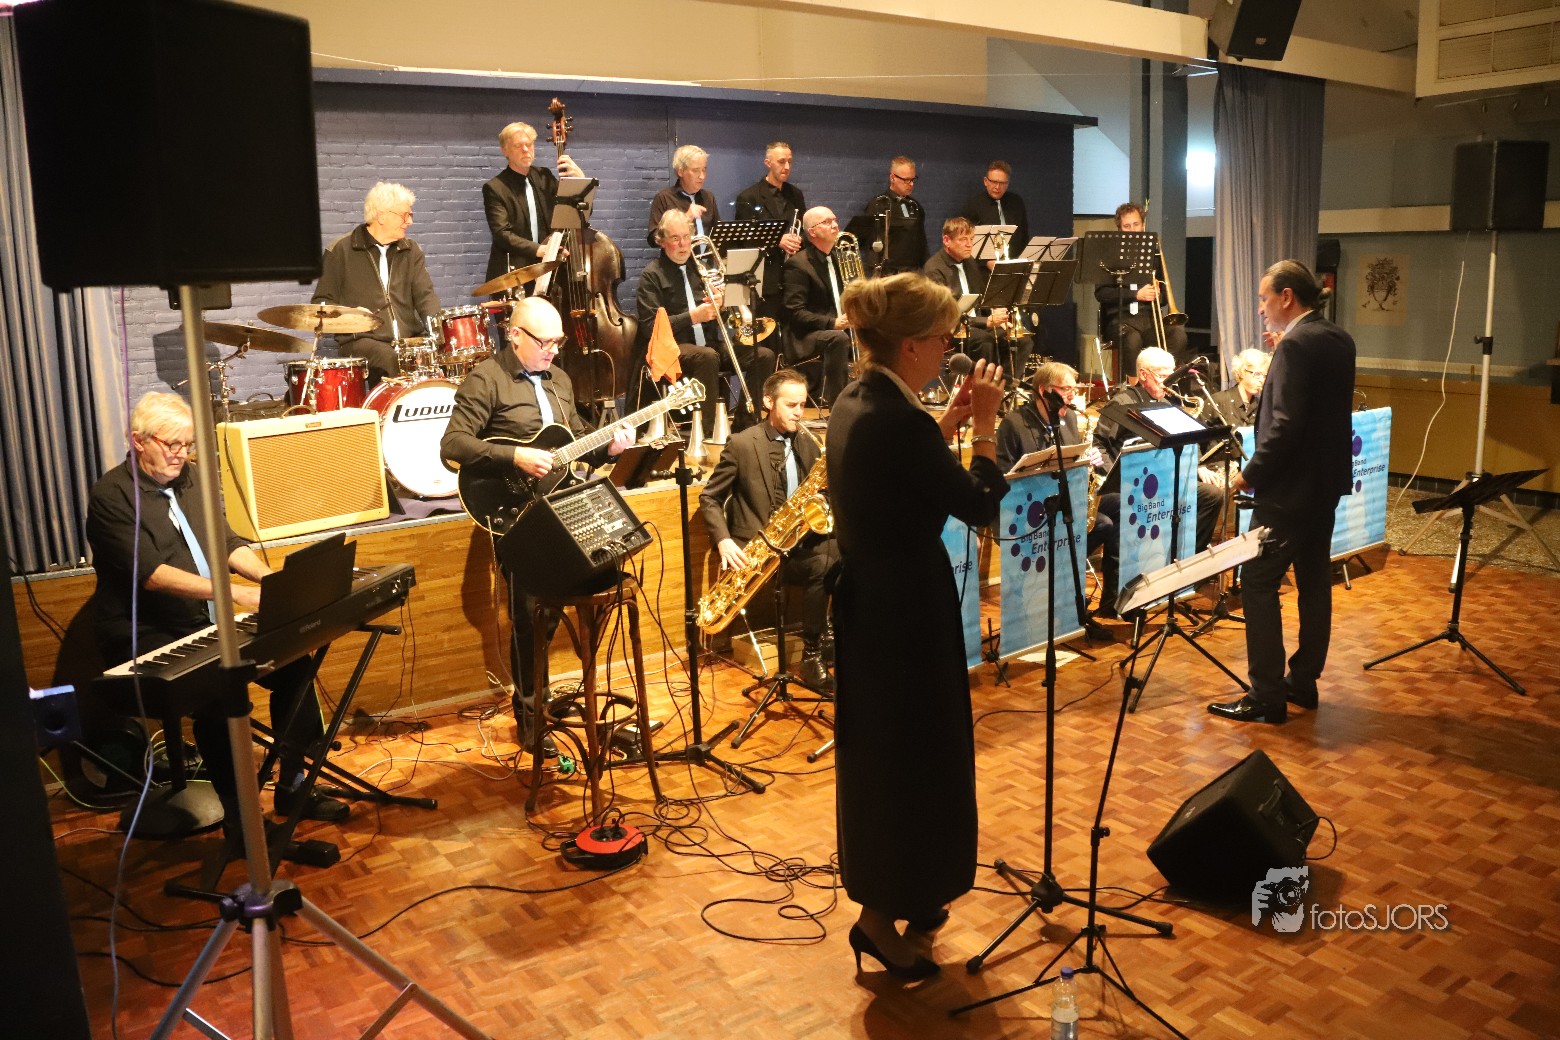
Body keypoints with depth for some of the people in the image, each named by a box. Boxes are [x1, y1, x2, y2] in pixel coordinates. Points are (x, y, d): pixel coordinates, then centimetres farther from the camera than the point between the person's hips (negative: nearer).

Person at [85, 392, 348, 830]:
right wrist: (232, 592, -32)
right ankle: (240, 819, -18)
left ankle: (294, 787, 4)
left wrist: (270, 578, -11)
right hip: (147, 638, -7)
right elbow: (149, 572, -23)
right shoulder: (112, 494, -12)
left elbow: (227, 543, 9)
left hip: (206, 626, 7)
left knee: (295, 663, -8)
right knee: (220, 690, -31)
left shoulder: (188, 479, 11)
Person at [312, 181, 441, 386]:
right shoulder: (341, 251, 2)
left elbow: (425, 294, 6)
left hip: (408, 338, 4)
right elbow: (322, 302, 4)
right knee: (392, 361, -34)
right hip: (361, 339, -4)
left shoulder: (410, 250, 15)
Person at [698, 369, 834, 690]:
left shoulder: (808, 444, 13)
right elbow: (709, 498, -1)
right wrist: (723, 541, -15)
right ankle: (812, 657, -20)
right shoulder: (741, 444, -3)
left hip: (800, 542, 6)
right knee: (822, 566, -31)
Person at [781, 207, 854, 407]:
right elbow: (795, 313, -15)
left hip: (841, 328, 7)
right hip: (806, 336, -7)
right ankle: (834, 402, -32)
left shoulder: (839, 259, 17)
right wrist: (832, 323, -26)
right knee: (838, 338, -37)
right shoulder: (797, 265, -8)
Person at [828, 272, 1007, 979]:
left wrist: (948, 422, 8)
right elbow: (979, 506, -17)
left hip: (867, 602, 10)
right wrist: (984, 424, -6)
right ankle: (881, 919, 17)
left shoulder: (854, 403, 4)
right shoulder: (898, 419, -25)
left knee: (881, 752, 21)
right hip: (908, 610, -10)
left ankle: (894, 894, 38)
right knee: (911, 757, 5)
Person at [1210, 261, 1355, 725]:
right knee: (1314, 581, 15)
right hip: (1327, 480, 10)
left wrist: (1251, 473, -14)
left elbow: (1286, 425, -25)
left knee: (1258, 584, -4)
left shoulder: (1296, 344, -20)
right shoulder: (1340, 340, 9)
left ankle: (1267, 697, -1)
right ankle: (1304, 682, 25)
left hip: (1291, 486, -10)